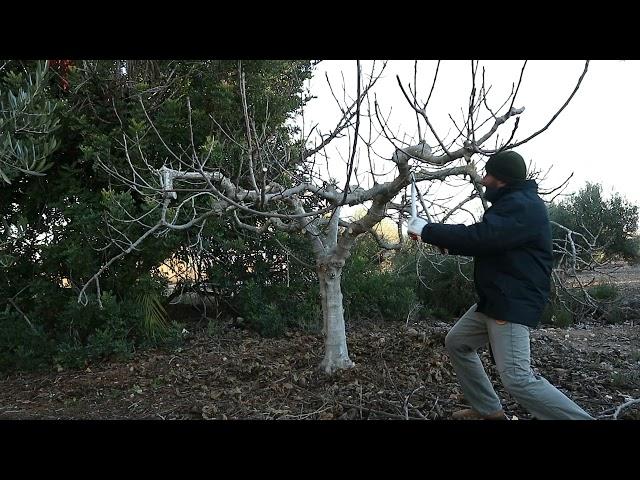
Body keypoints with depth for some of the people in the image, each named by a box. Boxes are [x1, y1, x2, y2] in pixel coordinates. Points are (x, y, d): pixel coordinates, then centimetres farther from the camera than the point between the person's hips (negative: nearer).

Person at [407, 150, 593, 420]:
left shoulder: (523, 206, -19)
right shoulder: (511, 202, 17)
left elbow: (479, 237, -29)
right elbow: (486, 242, 23)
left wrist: (427, 231, -19)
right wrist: (447, 243, 10)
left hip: (514, 304, -11)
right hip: (494, 300, 11)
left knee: (517, 379, -16)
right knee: (457, 343, 17)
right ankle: (488, 410, 26)